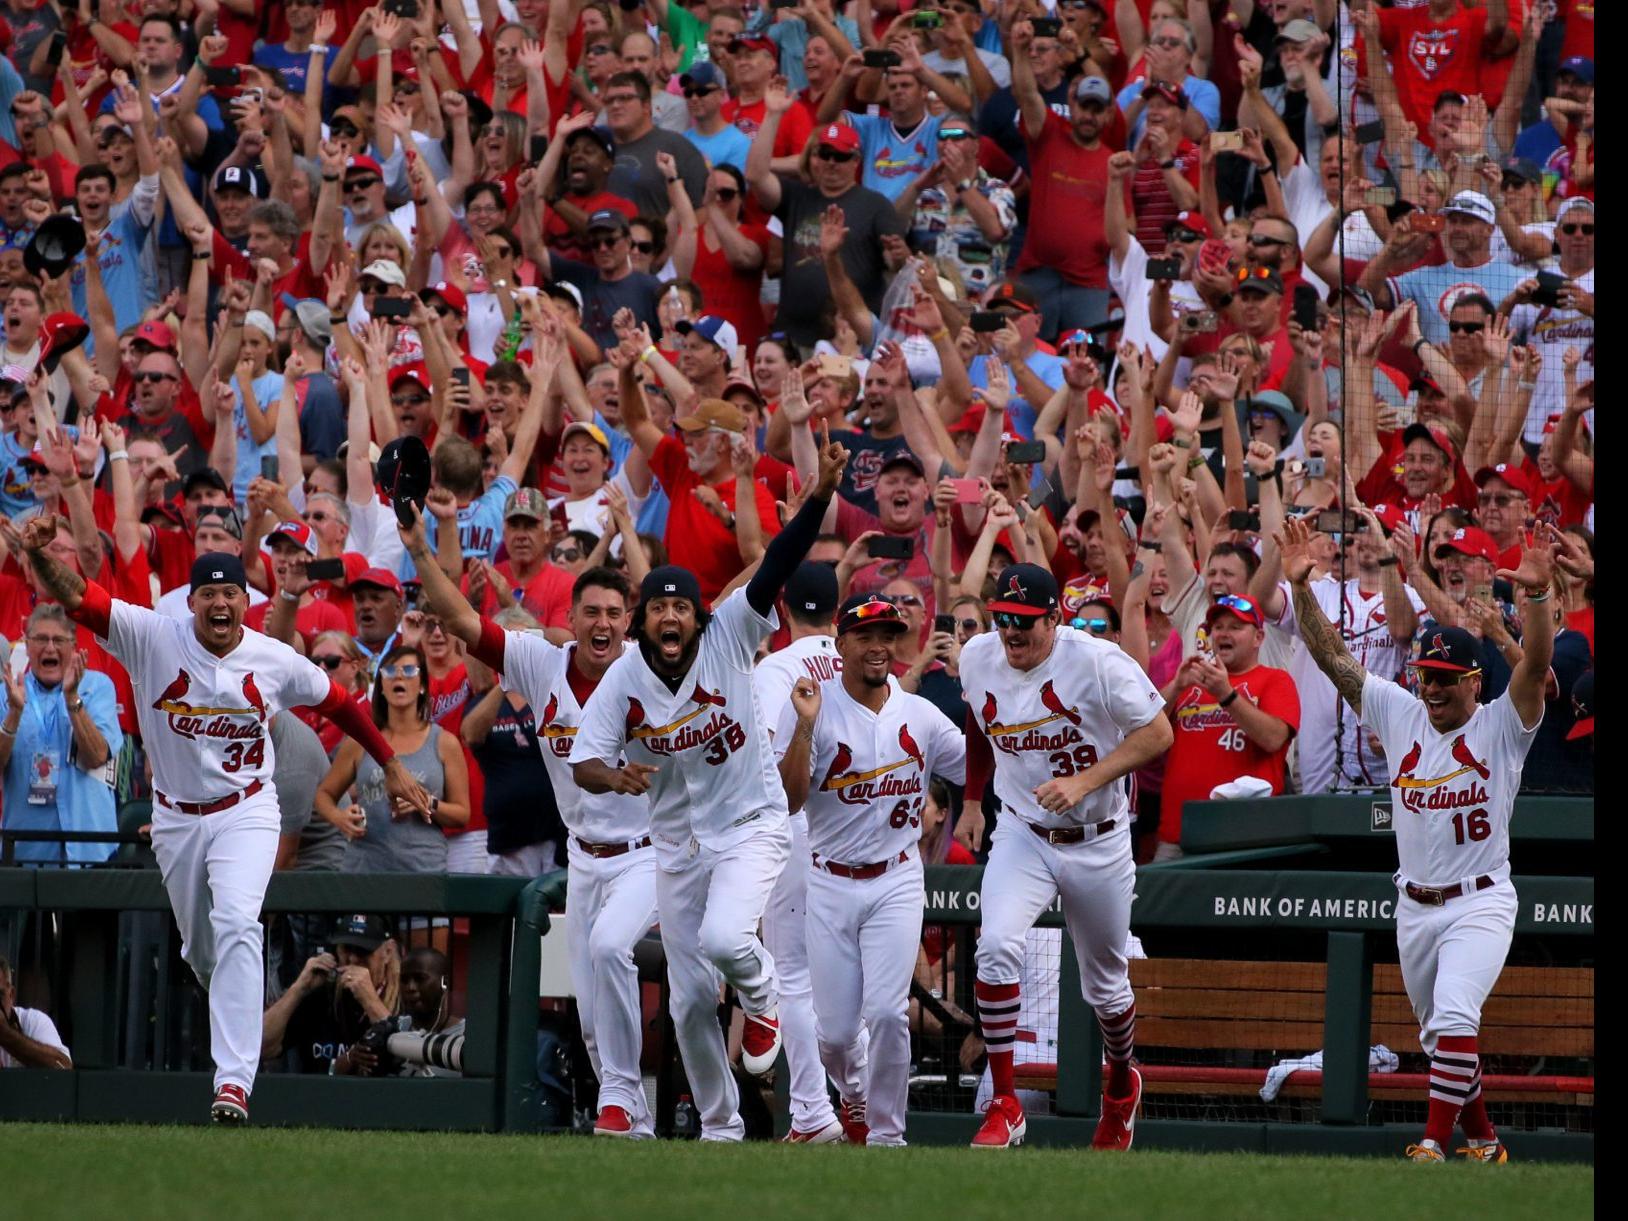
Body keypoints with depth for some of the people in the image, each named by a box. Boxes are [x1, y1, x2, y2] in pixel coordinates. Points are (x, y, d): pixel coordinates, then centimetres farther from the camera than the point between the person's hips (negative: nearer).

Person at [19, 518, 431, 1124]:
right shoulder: (154, 638, -11)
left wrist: (392, 767, 14)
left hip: (246, 813, -2)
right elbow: (77, 597, -22)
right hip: (176, 818, 2)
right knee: (199, 947, 15)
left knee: (236, 925, -24)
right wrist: (41, 554, -43)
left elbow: (339, 704, 10)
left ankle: (233, 1081, -30)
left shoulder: (275, 661, -7)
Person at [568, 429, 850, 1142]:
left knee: (723, 938, -30)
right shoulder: (623, 681, -8)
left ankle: (761, 996, 7)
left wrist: (821, 495, -37)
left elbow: (777, 567, -24)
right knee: (689, 998, 6)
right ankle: (720, 1129, 23)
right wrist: (616, 776, -32)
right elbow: (582, 764, -9)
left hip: (752, 823, -3)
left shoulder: (728, 636, -13)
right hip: (678, 840, 3)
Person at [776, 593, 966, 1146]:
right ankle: (855, 1094, 35)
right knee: (835, 1028, 1)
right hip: (827, 883, -1)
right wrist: (806, 726, -25)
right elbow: (788, 798, -15)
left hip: (896, 882, 1)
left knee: (886, 1011, -17)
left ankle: (886, 1135, -3)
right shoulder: (811, 706, -6)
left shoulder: (919, 715, 5)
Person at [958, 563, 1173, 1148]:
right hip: (1022, 833, 2)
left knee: (1105, 986, 12)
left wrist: (1084, 781, -27)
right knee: (997, 946, -25)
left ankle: (1121, 1086, 45)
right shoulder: (978, 657, -5)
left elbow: (1157, 732, -17)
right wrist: (973, 799, 20)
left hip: (1099, 842, -2)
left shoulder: (1097, 662, -20)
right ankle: (1004, 1105, -19)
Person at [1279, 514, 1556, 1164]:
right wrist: (1300, 587, -10)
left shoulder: (1501, 726, -7)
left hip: (1481, 903, -6)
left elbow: (1536, 664, -24)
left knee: (1453, 1018, -24)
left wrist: (1537, 593, -40)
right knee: (1439, 1035, 15)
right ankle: (1483, 1141, 33)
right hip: (1415, 909, 6)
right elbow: (1331, 655, 1)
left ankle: (1433, 1146, -22)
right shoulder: (1401, 715, 4)